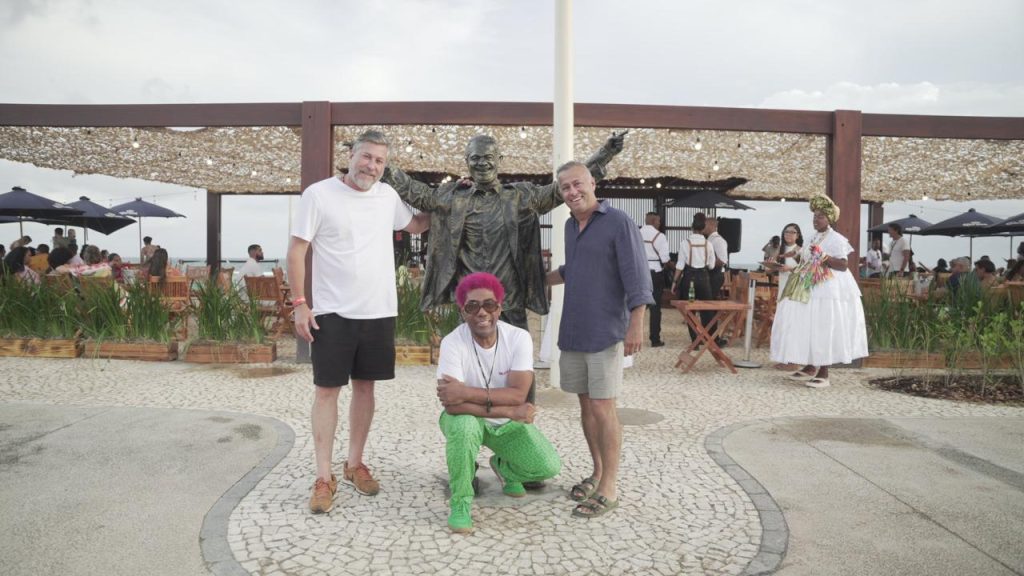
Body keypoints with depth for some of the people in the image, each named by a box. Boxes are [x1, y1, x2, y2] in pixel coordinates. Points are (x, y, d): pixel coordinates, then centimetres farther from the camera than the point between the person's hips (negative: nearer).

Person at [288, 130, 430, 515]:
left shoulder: (387, 196, 7)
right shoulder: (318, 194, -8)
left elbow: (415, 225, 25)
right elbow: (296, 251, -7)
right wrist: (299, 304, -12)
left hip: (379, 312, 5)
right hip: (332, 312, -4)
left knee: (365, 386, 12)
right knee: (327, 389, 1)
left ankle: (355, 464, 27)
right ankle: (324, 478, 10)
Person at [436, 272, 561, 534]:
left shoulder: (519, 338, -18)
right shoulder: (452, 343, -23)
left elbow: (518, 394, -27)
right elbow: (453, 404, -31)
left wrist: (468, 392, -36)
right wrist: (509, 411, -30)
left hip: (509, 422, 3)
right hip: (469, 419, -2)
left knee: (548, 467, -13)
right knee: (464, 425, -37)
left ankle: (503, 467, 23)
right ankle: (460, 501, -12)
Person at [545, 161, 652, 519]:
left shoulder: (618, 223, -9)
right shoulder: (570, 226, 12)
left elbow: (637, 278, -13)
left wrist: (636, 325, -19)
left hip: (606, 333, -7)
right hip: (573, 331, 7)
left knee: (603, 409, -4)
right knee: (586, 405, 12)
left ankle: (609, 489, 6)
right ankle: (598, 473, 27)